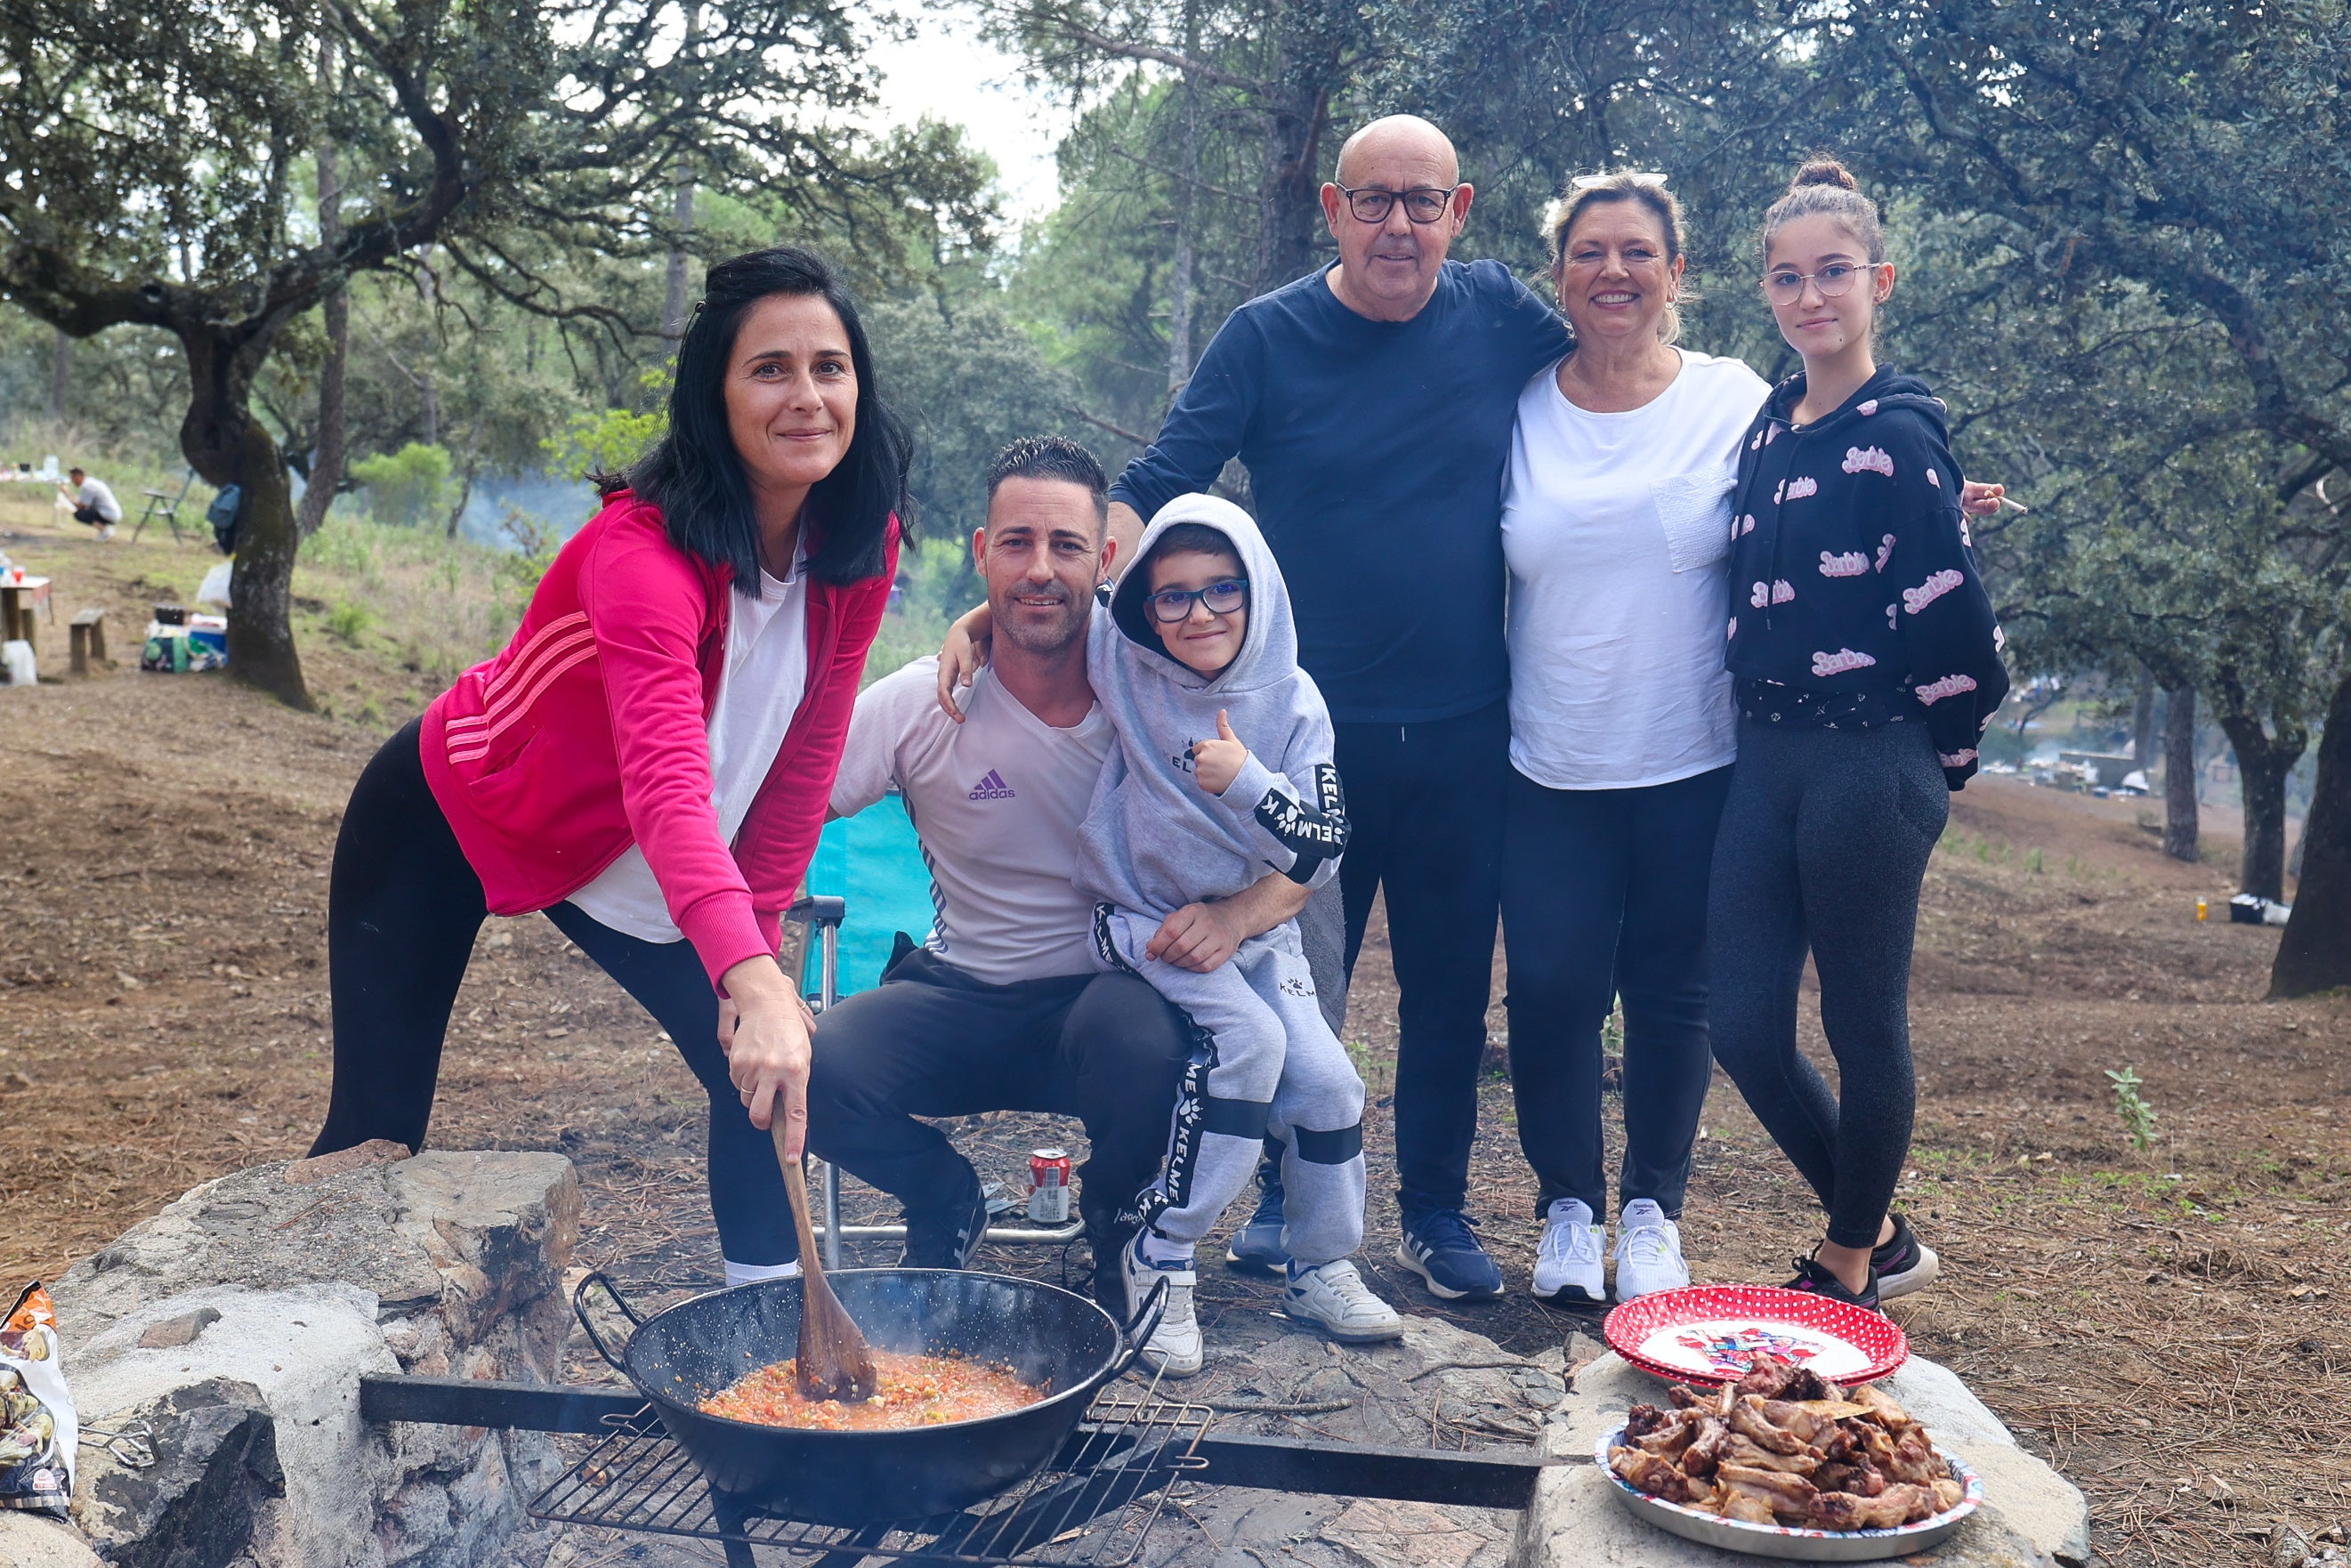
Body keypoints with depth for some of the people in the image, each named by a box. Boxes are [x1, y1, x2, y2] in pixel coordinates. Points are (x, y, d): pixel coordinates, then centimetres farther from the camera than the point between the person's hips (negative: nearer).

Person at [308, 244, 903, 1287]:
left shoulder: (861, 546, -15)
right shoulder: (643, 547, -35)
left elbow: (805, 756, -7)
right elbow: (666, 779, -50)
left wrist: (758, 940, -9)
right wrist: (748, 975, -63)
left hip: (632, 865, 6)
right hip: (446, 815, -5)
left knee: (772, 1081, -3)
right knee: (377, 1131, 0)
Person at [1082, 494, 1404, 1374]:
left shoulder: (1291, 701, -8)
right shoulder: (1121, 666, -11)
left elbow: (1322, 854, -13)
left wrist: (1246, 781, -25)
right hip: (1145, 921, -3)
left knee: (1326, 1077, -8)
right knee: (1248, 1040, -26)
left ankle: (1321, 1270, 16)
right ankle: (1159, 1267, -15)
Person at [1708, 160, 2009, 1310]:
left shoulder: (1897, 437, -10)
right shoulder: (1768, 423, 11)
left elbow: (1951, 619, -12)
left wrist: (1942, 756, -2)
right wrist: (1768, 727, 13)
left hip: (1869, 764, -7)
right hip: (1767, 753, 7)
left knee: (1863, 1025, 5)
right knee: (1744, 1024, 7)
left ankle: (1851, 1264, 25)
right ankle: (1881, 1234, 28)